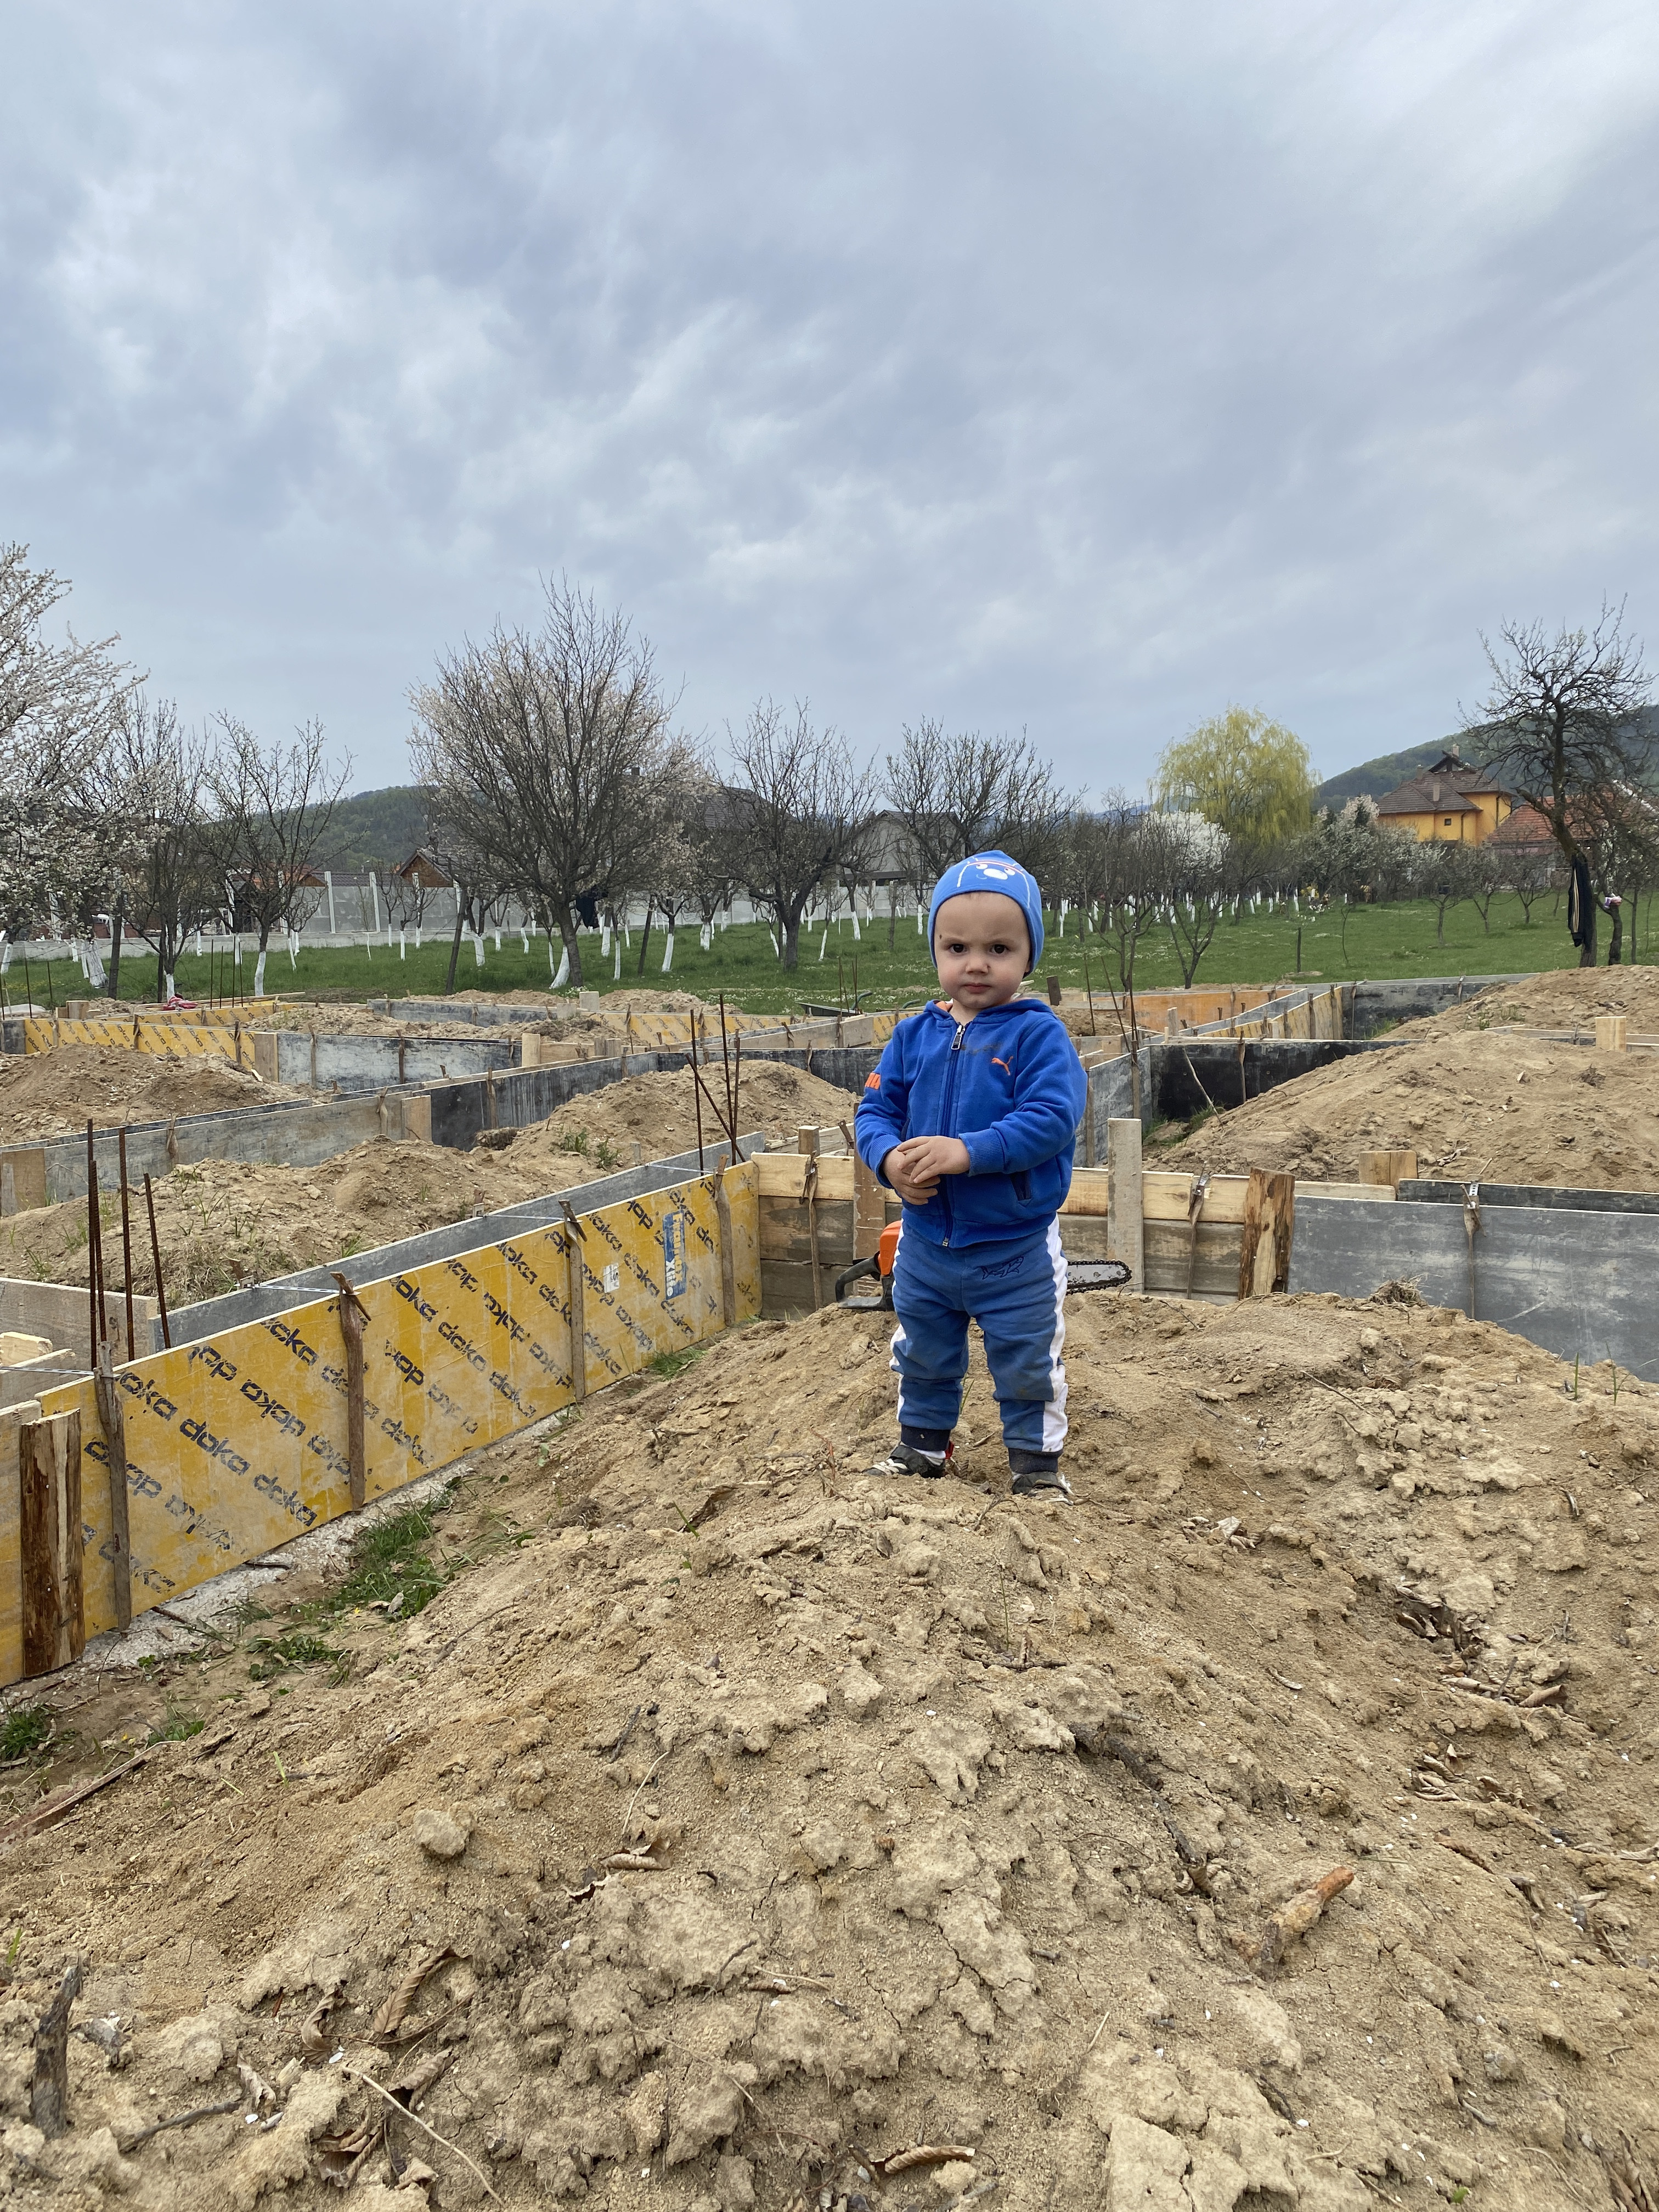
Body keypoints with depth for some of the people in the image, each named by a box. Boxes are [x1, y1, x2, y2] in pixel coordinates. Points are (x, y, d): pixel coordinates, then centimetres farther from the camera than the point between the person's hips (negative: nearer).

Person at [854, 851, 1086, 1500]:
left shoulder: (1038, 1033, -15)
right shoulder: (914, 1034, -1)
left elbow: (1051, 1119, -25)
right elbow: (876, 1108, 1)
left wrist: (968, 1151, -32)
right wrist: (890, 1158, -20)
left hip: (1015, 1252, -4)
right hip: (925, 1244, 5)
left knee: (1027, 1368, 13)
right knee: (923, 1359, 24)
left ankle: (1037, 1463, 34)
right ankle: (921, 1446, 45)